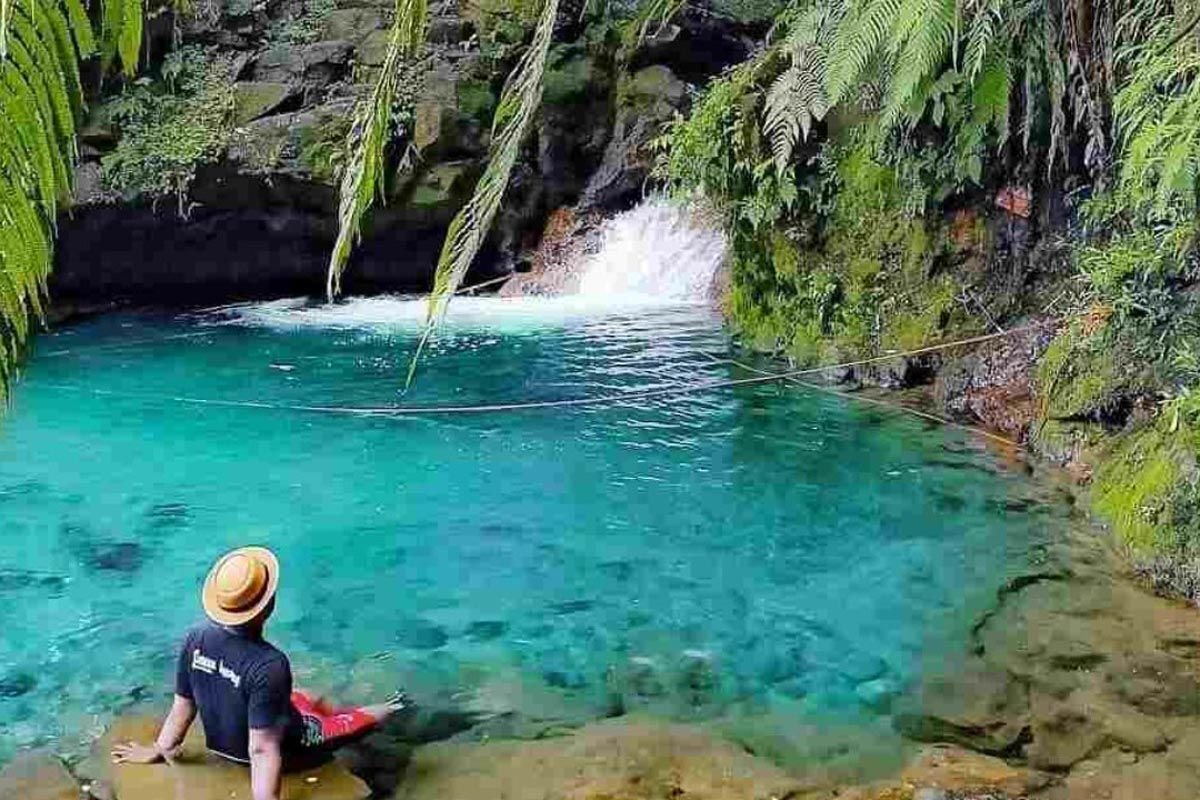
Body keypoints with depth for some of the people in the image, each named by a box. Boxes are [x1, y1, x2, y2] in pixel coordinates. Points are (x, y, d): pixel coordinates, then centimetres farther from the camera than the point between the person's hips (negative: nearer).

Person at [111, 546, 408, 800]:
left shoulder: (196, 638, -21)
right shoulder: (269, 664, -39)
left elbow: (183, 705, -8)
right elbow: (263, 749, -36)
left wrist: (159, 749, 7)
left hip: (220, 741, 6)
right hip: (282, 743, -6)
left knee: (306, 698, 32)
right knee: (362, 718, 20)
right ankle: (389, 710, 51)